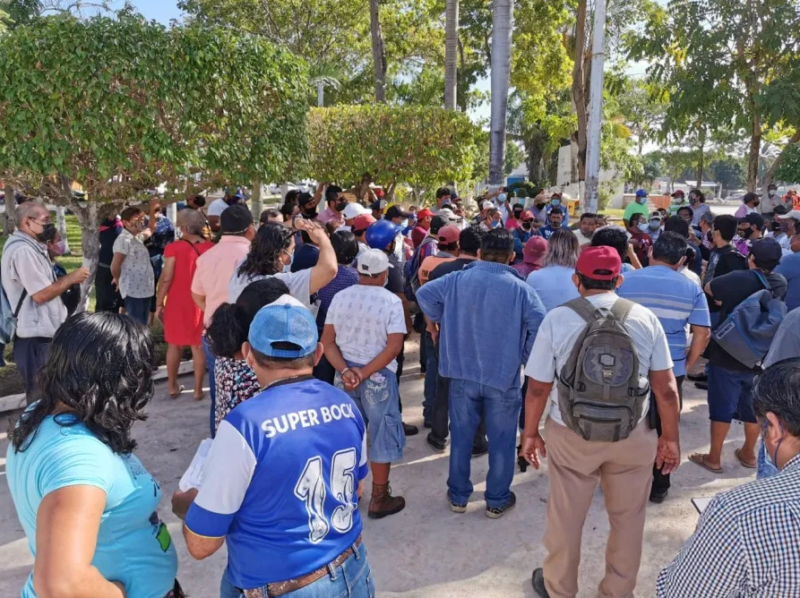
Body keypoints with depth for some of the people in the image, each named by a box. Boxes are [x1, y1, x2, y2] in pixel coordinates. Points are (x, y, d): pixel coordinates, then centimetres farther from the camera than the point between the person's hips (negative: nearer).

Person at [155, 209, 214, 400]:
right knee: (198, 346, 8)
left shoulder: (174, 248, -10)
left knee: (174, 345, 14)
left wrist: (159, 303, -2)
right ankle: (198, 390, 11)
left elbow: (166, 278, -11)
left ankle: (173, 387, 21)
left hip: (177, 302, -1)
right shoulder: (211, 248, -3)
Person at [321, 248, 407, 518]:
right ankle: (379, 499, 19)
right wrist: (365, 373, -17)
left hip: (344, 374, 5)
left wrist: (345, 370, -11)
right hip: (378, 377, -4)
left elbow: (327, 342, -3)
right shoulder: (391, 301, -11)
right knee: (382, 436, 10)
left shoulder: (340, 297, 1)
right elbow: (394, 347, -18)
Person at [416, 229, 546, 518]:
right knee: (501, 440, 13)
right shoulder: (520, 289, -11)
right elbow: (540, 328, -17)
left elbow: (424, 294, 0)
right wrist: (525, 358, -1)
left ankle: (458, 496, 29)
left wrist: (441, 320, 11)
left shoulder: (458, 279, -4)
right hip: (503, 376, -2)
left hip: (463, 374, 3)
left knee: (461, 435, 16)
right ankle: (497, 500, 26)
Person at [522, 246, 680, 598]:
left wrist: (530, 433, 7)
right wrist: (670, 437, 9)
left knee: (565, 517, 17)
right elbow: (666, 389, -4)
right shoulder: (646, 318, -6)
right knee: (627, 519, 21)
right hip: (633, 436, 1)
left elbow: (538, 388, -7)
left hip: (571, 435, -1)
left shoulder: (557, 319, -10)